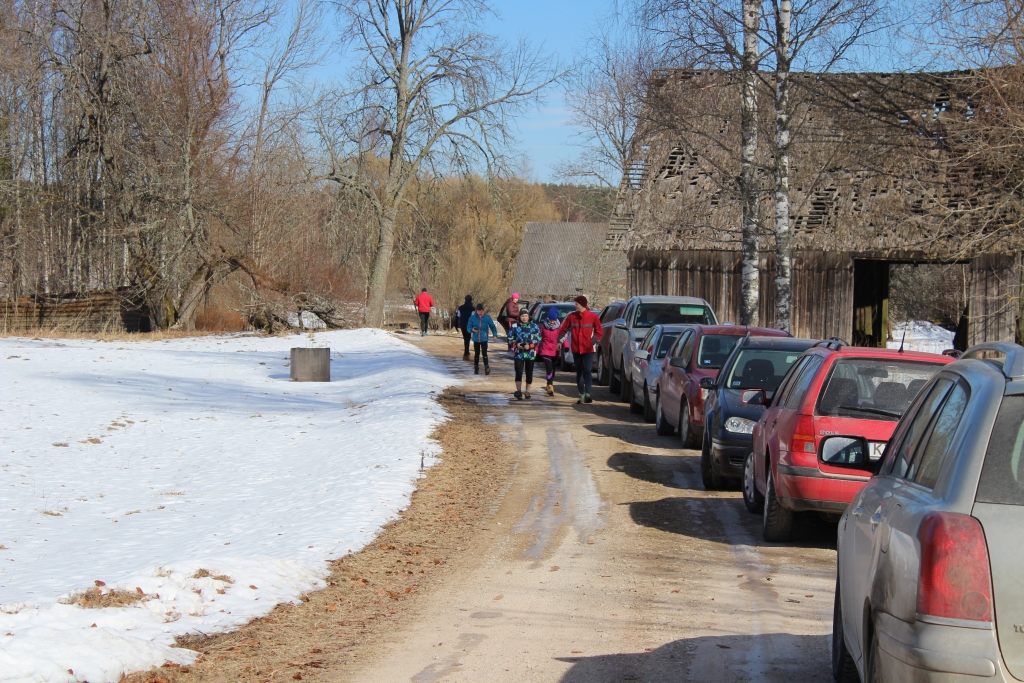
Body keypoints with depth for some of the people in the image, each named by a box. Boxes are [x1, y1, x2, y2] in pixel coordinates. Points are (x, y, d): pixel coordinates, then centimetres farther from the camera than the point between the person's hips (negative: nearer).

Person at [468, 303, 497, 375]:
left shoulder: (487, 317, -6)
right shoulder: (473, 317, -5)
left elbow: (492, 326, 2)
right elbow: (469, 327, -1)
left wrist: (495, 335, -9)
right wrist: (472, 329, -24)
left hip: (484, 339, -2)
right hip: (476, 339, 2)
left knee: (484, 353, -12)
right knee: (476, 353, 11)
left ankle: (487, 368, -12)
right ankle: (476, 368, 22)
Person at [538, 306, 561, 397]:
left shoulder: (559, 327, 2)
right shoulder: (543, 326, -1)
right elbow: (539, 338, 3)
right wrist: (537, 350, 1)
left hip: (555, 351, 3)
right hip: (545, 351, -3)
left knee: (552, 369, 13)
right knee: (549, 368, -17)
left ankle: (549, 386, 28)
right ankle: (550, 387, -25)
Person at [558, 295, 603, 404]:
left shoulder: (592, 316, -3)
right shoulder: (572, 316, 4)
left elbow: (598, 332, 2)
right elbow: (563, 329, 7)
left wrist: (594, 341, -11)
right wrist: (559, 341, 1)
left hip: (588, 349, -3)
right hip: (576, 349, 3)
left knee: (587, 371, -14)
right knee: (579, 372, 9)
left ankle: (587, 394, -18)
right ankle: (582, 395, 15)